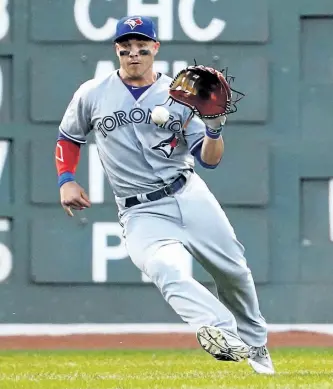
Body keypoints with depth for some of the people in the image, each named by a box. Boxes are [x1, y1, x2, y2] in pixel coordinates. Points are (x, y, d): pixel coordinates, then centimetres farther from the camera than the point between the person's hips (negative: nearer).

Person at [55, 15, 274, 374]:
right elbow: (68, 138, 20)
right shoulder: (92, 95, 4)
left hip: (190, 196, 2)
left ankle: (254, 343, 33)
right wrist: (66, 181, 5)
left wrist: (214, 128, -18)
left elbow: (209, 160, 1)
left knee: (233, 270, 7)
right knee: (165, 269, -32)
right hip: (141, 213, -2)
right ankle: (222, 334, -51)